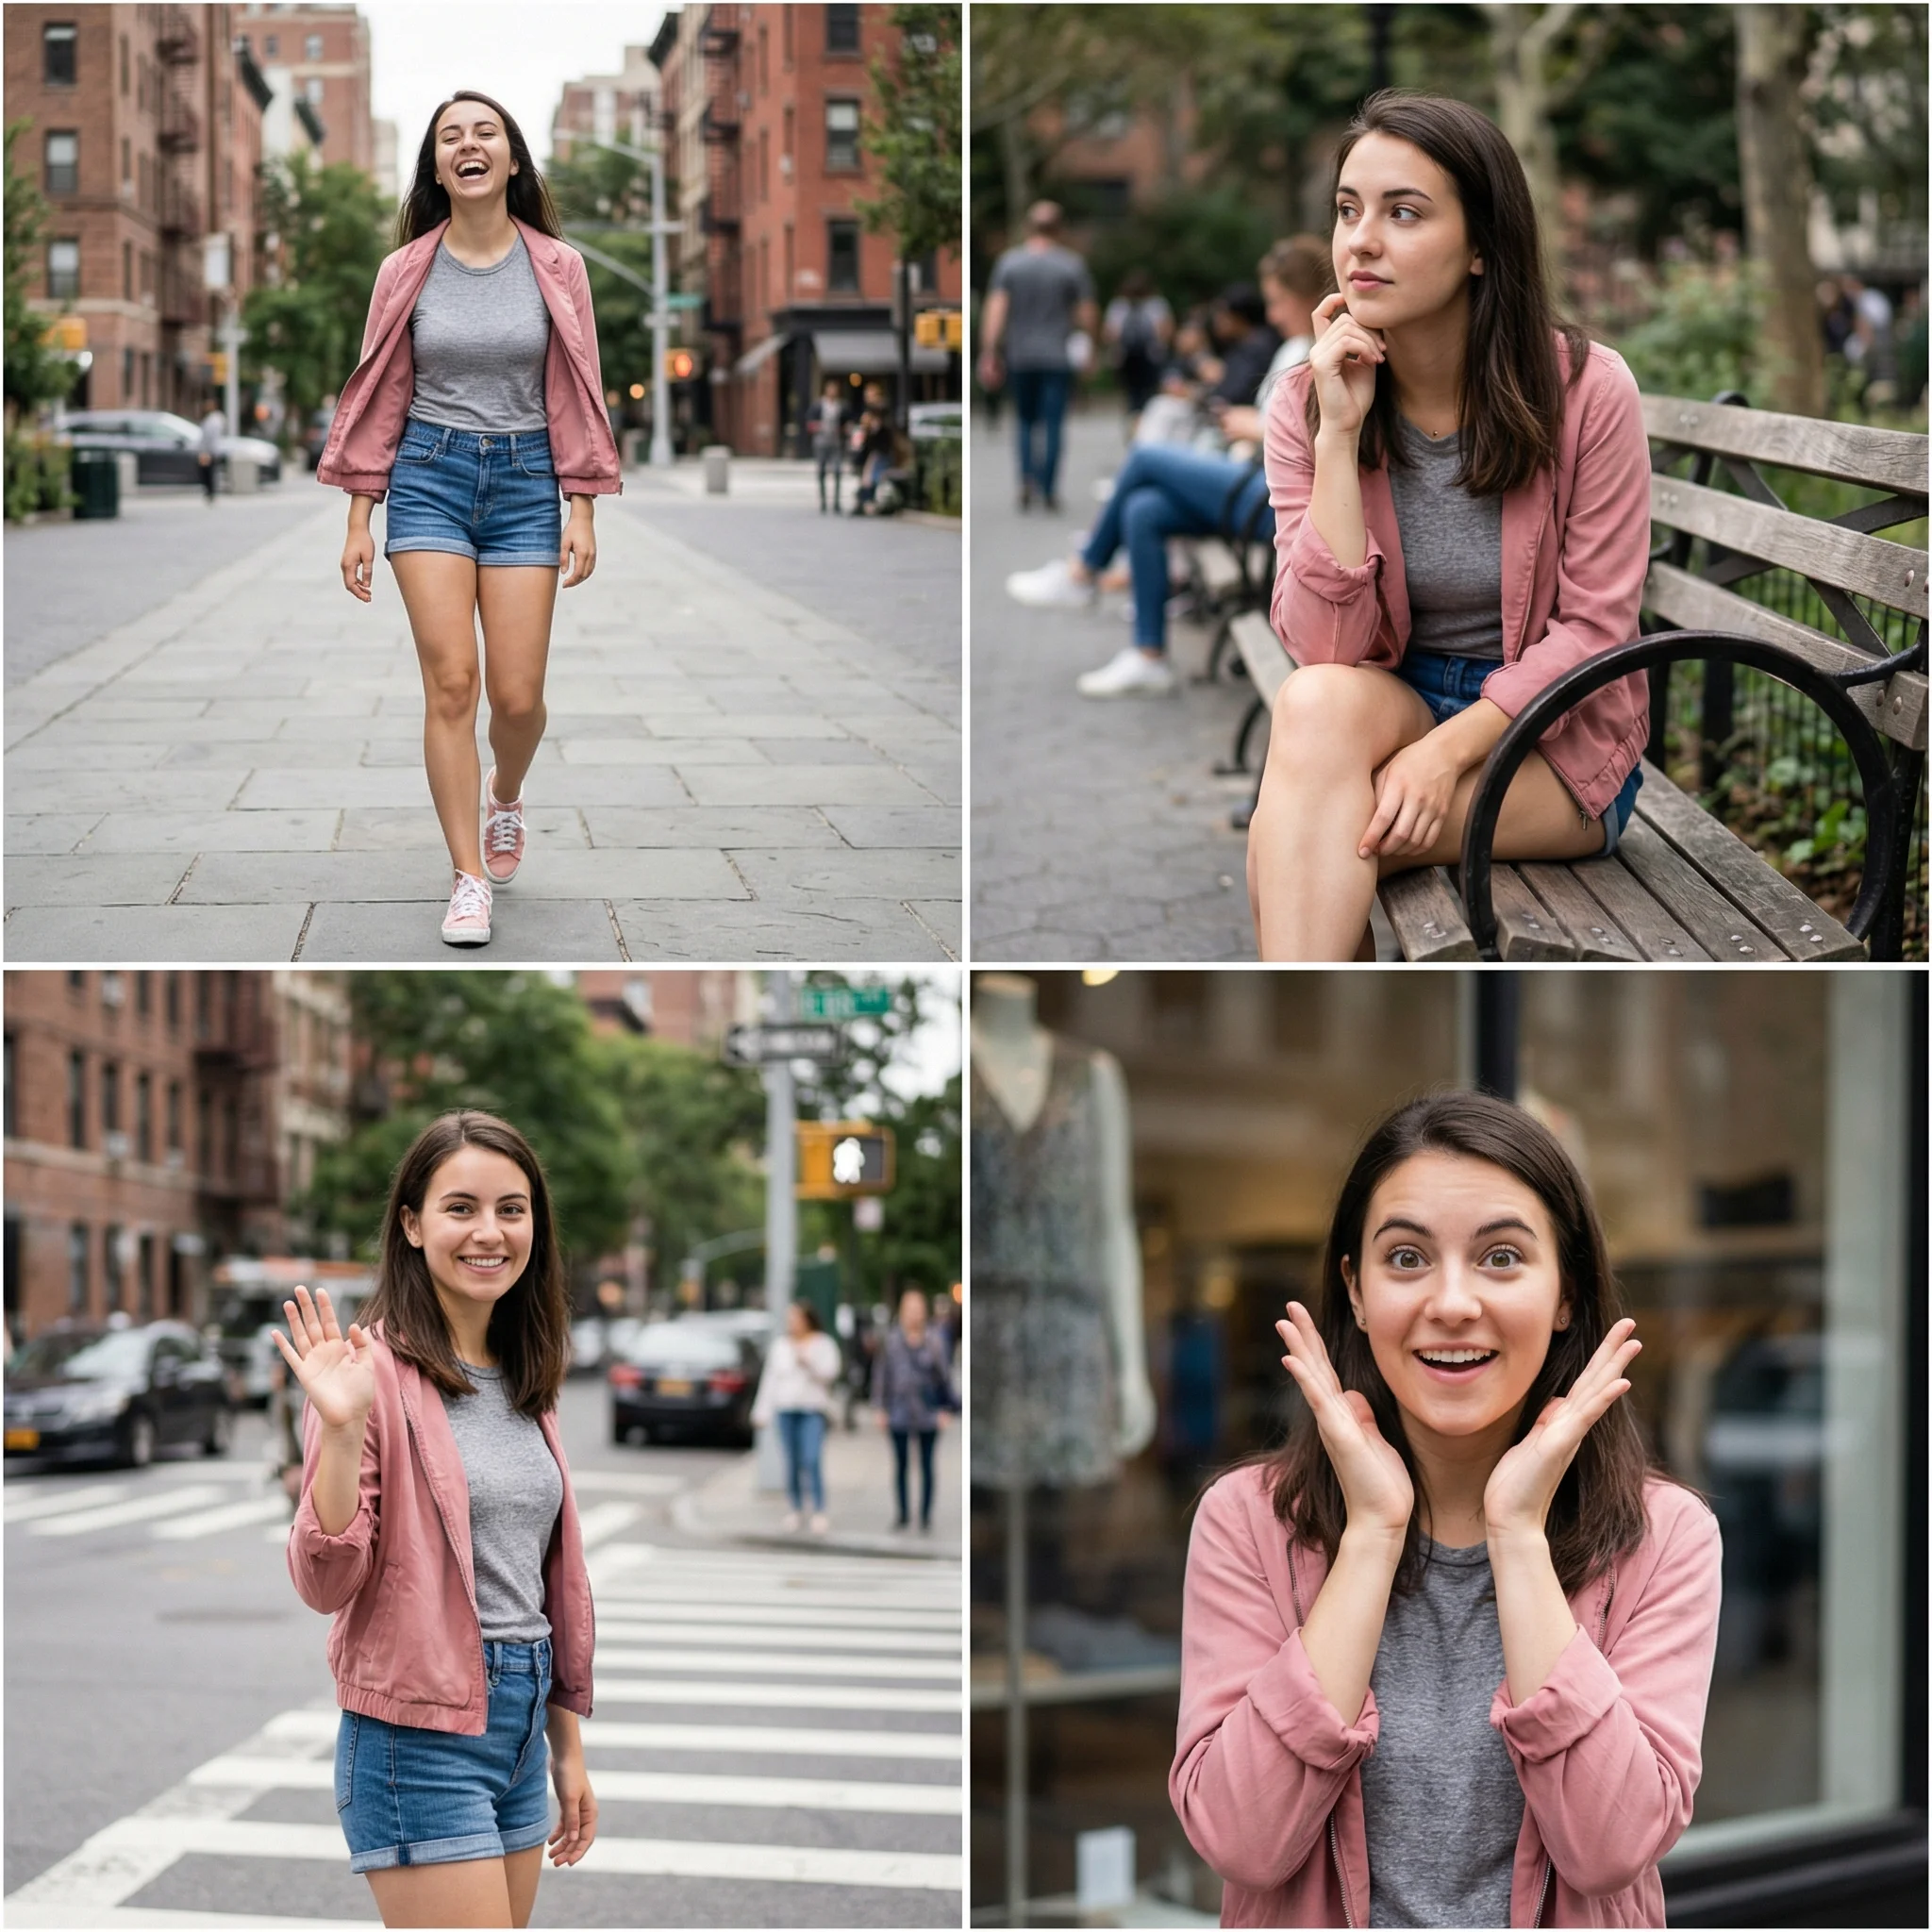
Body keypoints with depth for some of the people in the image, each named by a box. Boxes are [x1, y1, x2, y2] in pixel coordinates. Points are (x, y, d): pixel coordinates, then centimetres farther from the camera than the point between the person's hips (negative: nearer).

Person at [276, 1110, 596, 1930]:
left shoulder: (523, 1383, 12)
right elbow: (326, 1583, -15)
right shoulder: (378, 1371, -10)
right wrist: (341, 1429, -27)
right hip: (421, 1736, -7)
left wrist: (567, 1751, 18)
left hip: (520, 1729, 8)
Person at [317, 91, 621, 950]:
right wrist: (360, 518, 3)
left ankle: (505, 796, 33)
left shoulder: (557, 268, 1)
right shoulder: (407, 271, 2)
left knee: (517, 695, -3)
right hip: (428, 474, 0)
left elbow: (577, 396, 3)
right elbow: (379, 396, 6)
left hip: (525, 479, 0)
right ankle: (469, 880, -2)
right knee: (451, 682, -10)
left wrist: (581, 511, -2)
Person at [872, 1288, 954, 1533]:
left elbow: (943, 1375, 2)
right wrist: (881, 1409, 0)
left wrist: (944, 1409, -1)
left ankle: (926, 1514, 12)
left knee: (926, 1465, 5)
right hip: (899, 1414, 0)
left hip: (927, 1414, 0)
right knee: (900, 1464, 6)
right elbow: (881, 1374, 2)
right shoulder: (891, 1341, -1)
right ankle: (903, 1513, 16)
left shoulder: (933, 1341, -2)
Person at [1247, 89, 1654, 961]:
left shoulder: (1585, 389, -12)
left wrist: (1451, 749, -24)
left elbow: (1595, 626, -10)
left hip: (1557, 742, -3)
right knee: (1316, 703, -33)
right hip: (1393, 707, 4)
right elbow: (1323, 647, -13)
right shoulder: (1306, 401, -5)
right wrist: (1339, 435, -20)